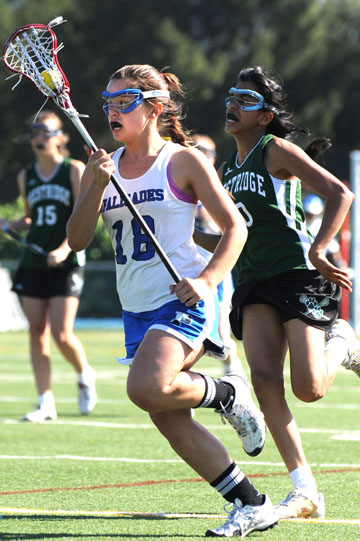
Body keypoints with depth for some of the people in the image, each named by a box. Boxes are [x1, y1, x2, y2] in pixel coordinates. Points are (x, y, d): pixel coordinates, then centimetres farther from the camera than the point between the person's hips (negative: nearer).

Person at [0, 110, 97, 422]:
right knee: (37, 333, -1)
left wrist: (65, 247, -24)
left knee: (62, 334, -11)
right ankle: (46, 403, 2)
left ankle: (85, 375, 19)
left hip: (67, 264, -5)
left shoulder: (74, 170, -3)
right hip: (33, 263, 5)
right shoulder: (26, 177, 11)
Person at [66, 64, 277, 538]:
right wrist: (98, 186, -14)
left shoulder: (183, 161, -4)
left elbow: (235, 227, -4)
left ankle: (226, 393, 1)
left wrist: (208, 280, -18)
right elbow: (77, 240, 1)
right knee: (168, 419, 2)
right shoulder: (102, 168, 10)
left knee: (146, 389, -28)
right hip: (137, 308, 7)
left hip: (182, 299, -6)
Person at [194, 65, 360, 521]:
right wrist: (189, 235, 11)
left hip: (297, 275, -7)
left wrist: (317, 251, -16)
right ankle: (304, 492, -14)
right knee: (265, 379, -14)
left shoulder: (277, 150, -4)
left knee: (308, 389, -16)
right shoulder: (228, 169, 18)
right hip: (254, 283, 7)